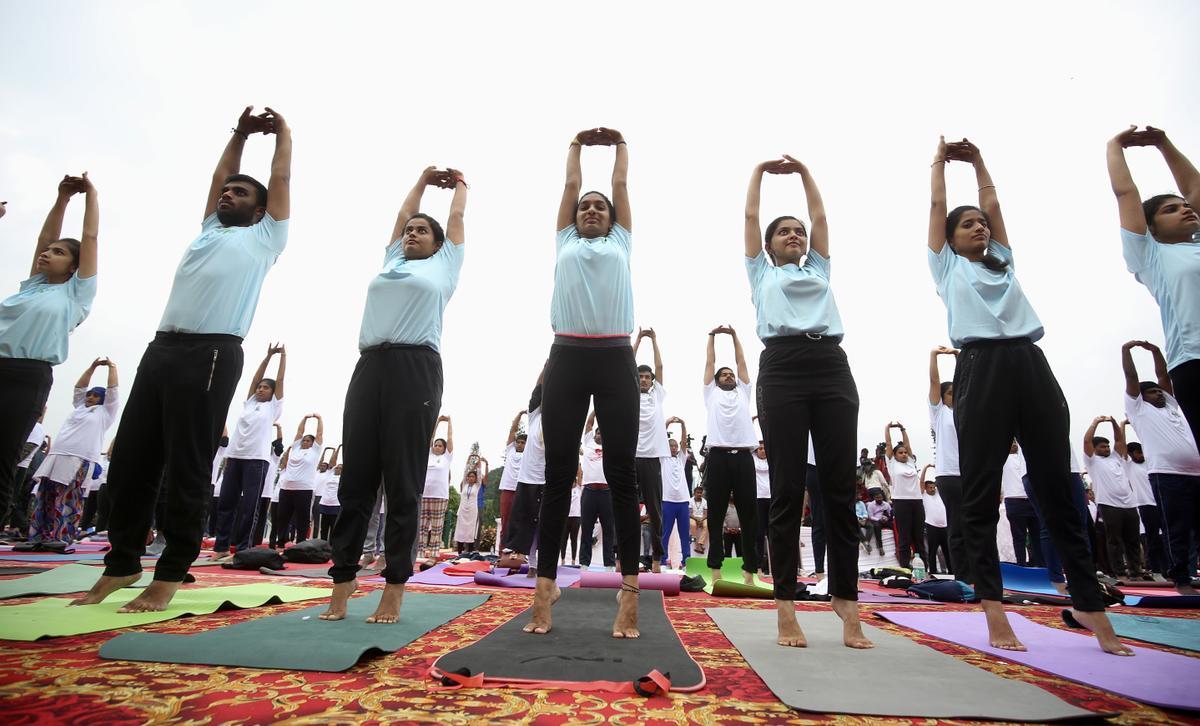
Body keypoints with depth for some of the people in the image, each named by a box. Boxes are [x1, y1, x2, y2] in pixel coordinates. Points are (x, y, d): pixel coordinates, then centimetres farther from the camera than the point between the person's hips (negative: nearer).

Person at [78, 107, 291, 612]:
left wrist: (283, 131, 30)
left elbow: (281, 179, 16)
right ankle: (122, 563, 19)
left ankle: (171, 574, 2)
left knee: (187, 469, -6)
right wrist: (240, 133, 42)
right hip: (161, 349, 7)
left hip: (212, 354, -7)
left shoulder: (265, 237, 13)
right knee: (130, 461, 7)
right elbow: (216, 177, 36)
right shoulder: (209, 229, 29)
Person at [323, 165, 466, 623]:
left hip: (417, 368, -5)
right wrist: (423, 179, 50)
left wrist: (459, 184, 46)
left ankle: (394, 590, 1)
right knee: (355, 479, 2)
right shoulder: (392, 262, 26)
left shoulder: (443, 264, 16)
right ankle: (341, 587, 8)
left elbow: (456, 217, 27)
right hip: (369, 368, 5)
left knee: (403, 484, -4)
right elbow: (401, 214, 37)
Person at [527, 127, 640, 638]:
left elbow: (621, 183, 31)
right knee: (558, 474, -1)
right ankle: (545, 586, 4)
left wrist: (620, 144, 45)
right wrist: (577, 144, 45)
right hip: (567, 358, 1)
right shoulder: (565, 242, 24)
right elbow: (570, 184, 32)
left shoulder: (621, 241, 22)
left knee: (621, 475, -2)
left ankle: (630, 589, 2)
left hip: (615, 360, 0)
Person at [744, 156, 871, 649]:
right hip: (782, 370, -3)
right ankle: (786, 608, -1)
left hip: (832, 369, 3)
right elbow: (750, 216, 24)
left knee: (839, 487, 0)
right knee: (787, 489, -5)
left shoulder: (818, 270, 29)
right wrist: (760, 170, 36)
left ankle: (846, 601, 7)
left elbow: (821, 217, 31)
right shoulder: (761, 273, 22)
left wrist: (803, 170, 40)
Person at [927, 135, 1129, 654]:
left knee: (1058, 489, 5)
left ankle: (1091, 606, 14)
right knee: (980, 495, -3)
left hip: (1031, 366, 5)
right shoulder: (947, 265, 16)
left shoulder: (1002, 261, 28)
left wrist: (978, 162, 36)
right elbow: (937, 206, 18)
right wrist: (940, 160, 31)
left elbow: (993, 204, 28)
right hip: (981, 370, -4)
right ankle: (995, 611, 1)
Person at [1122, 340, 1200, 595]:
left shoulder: (1172, 406, 27)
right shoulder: (1138, 408, 11)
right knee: (1177, 532, -4)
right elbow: (1131, 377, 8)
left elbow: (1164, 375, 25)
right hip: (1167, 476, -6)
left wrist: (1155, 351, 24)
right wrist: (1126, 350, 10)